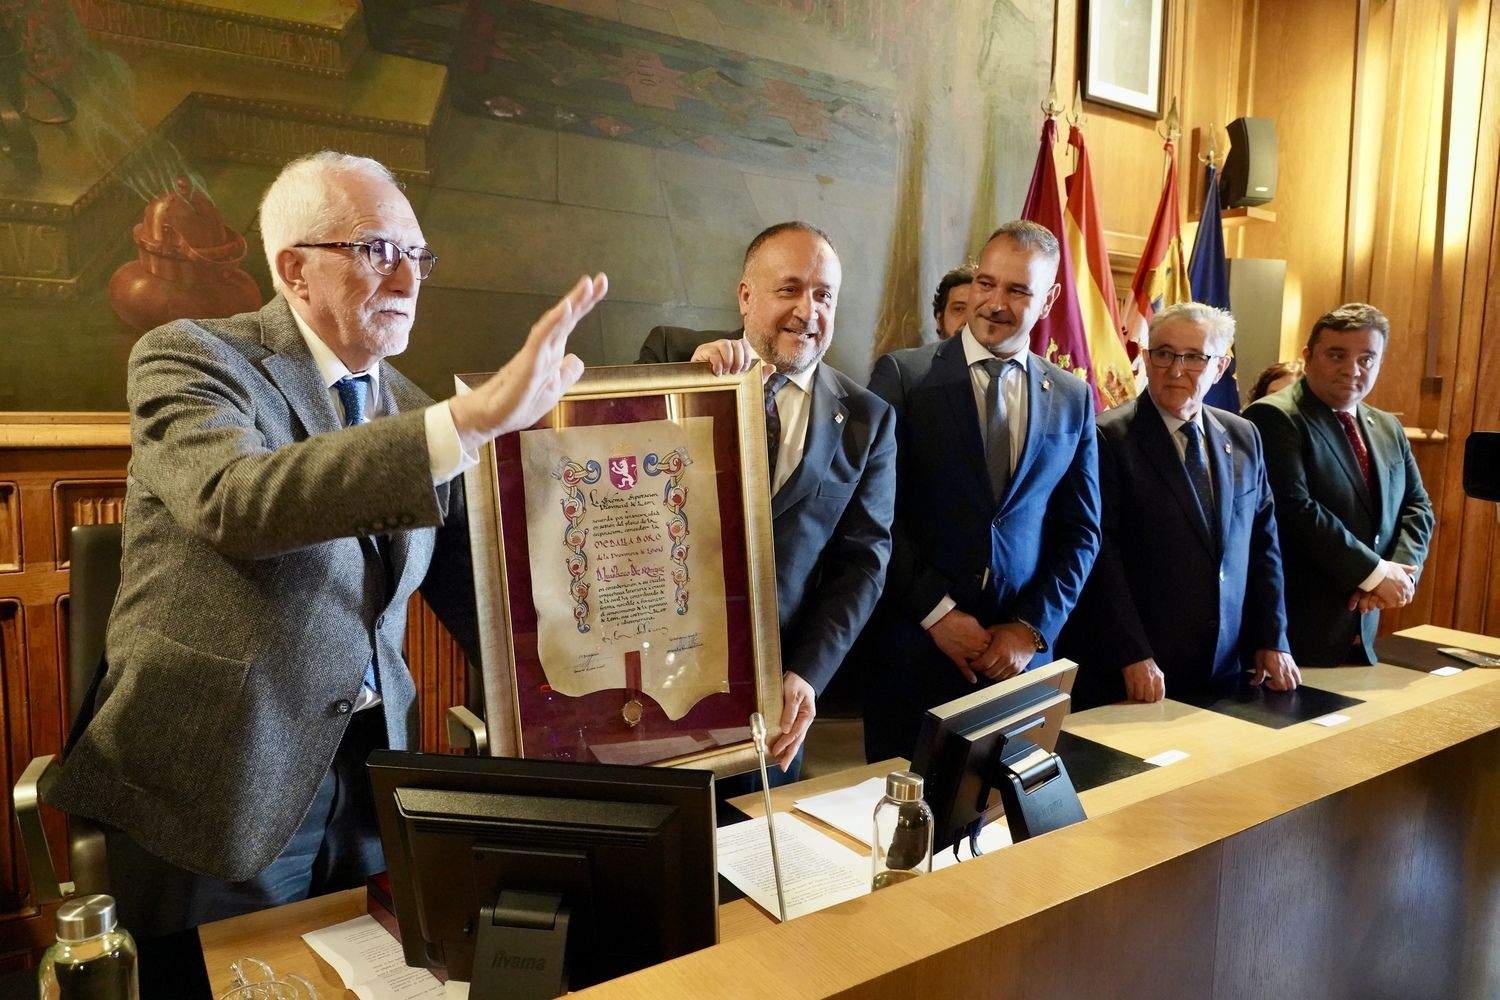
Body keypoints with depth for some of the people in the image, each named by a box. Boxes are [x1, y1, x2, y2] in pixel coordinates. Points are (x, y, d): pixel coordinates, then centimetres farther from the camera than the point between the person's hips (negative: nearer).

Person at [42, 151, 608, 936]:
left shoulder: (410, 410, 8)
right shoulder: (189, 358, -10)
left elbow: (465, 582, 8)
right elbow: (234, 500, -32)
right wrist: (476, 416, -41)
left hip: (375, 773, 5)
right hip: (217, 785, -5)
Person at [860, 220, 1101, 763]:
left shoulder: (1074, 398, 8)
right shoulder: (903, 374, -3)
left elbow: (1081, 532, 9)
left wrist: (1033, 627, -3)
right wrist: (938, 613, -11)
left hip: (1023, 650, 3)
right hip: (915, 643, -2)